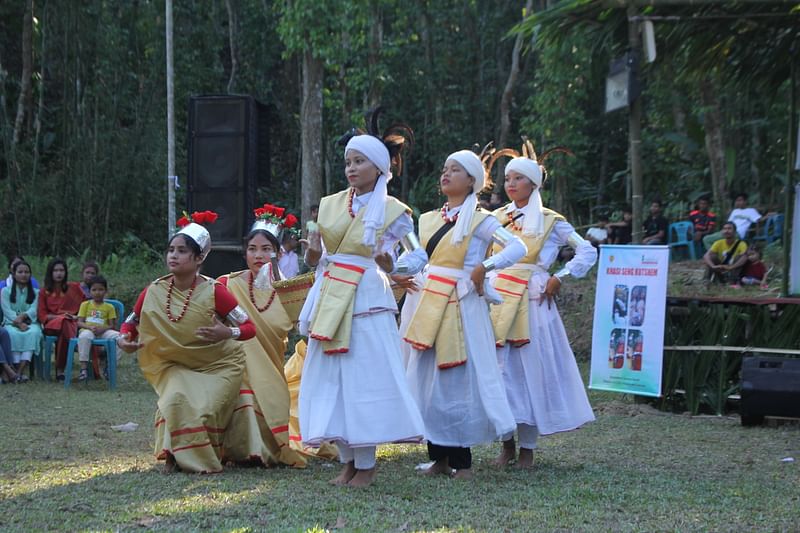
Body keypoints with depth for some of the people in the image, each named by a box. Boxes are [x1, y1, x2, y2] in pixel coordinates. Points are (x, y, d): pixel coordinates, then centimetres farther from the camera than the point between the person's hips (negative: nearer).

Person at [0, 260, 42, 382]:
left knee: (33, 333, -36)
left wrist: (22, 316, -22)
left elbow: (33, 310, -1)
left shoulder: (35, 293, 16)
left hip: (30, 323, 1)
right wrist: (19, 323, -19)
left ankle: (20, 371, -48)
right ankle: (20, 371, -44)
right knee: (13, 334, -37)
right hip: (11, 323, -1)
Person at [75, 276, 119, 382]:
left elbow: (112, 325, 7)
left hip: (104, 332, 1)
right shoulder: (85, 304, 15)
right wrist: (90, 327, -15)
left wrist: (102, 329, -15)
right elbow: (79, 322, 6)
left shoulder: (109, 307, 15)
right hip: (88, 330, -1)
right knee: (84, 336, -39)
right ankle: (84, 368, -35)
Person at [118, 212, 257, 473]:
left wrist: (228, 333, -34)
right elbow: (131, 323, 8)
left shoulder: (213, 292, -18)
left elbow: (250, 327, -14)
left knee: (204, 408, -24)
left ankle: (205, 459, 4)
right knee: (175, 400, -26)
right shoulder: (154, 292, -8)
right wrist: (124, 339, -14)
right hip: (175, 366, 2)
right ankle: (176, 456, -5)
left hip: (218, 365, -2)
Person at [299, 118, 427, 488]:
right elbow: (315, 259, 16)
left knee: (364, 377, -5)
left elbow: (419, 256, 4)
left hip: (366, 299, -5)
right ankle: (348, 462, 14)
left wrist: (392, 267, -15)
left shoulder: (392, 211, 0)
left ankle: (365, 465, 4)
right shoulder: (330, 205, 11)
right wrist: (313, 253, -7)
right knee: (331, 379, 4)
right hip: (330, 299, 5)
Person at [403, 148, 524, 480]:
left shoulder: (479, 220, -3)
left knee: (458, 379, -6)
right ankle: (439, 456, 12)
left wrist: (484, 268, -23)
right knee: (428, 378, 5)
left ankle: (461, 460, 0)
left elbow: (517, 247, -16)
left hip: (461, 306, -6)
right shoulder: (429, 220, 14)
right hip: (430, 307, 6)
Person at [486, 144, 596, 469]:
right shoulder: (498, 218, 12)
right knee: (499, 369, -1)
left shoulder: (551, 222, 3)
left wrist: (559, 278, -4)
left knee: (531, 369, -3)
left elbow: (588, 253, 2)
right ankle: (507, 444, 10)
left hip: (532, 302, -3)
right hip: (498, 301, 3)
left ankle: (527, 448, 4)